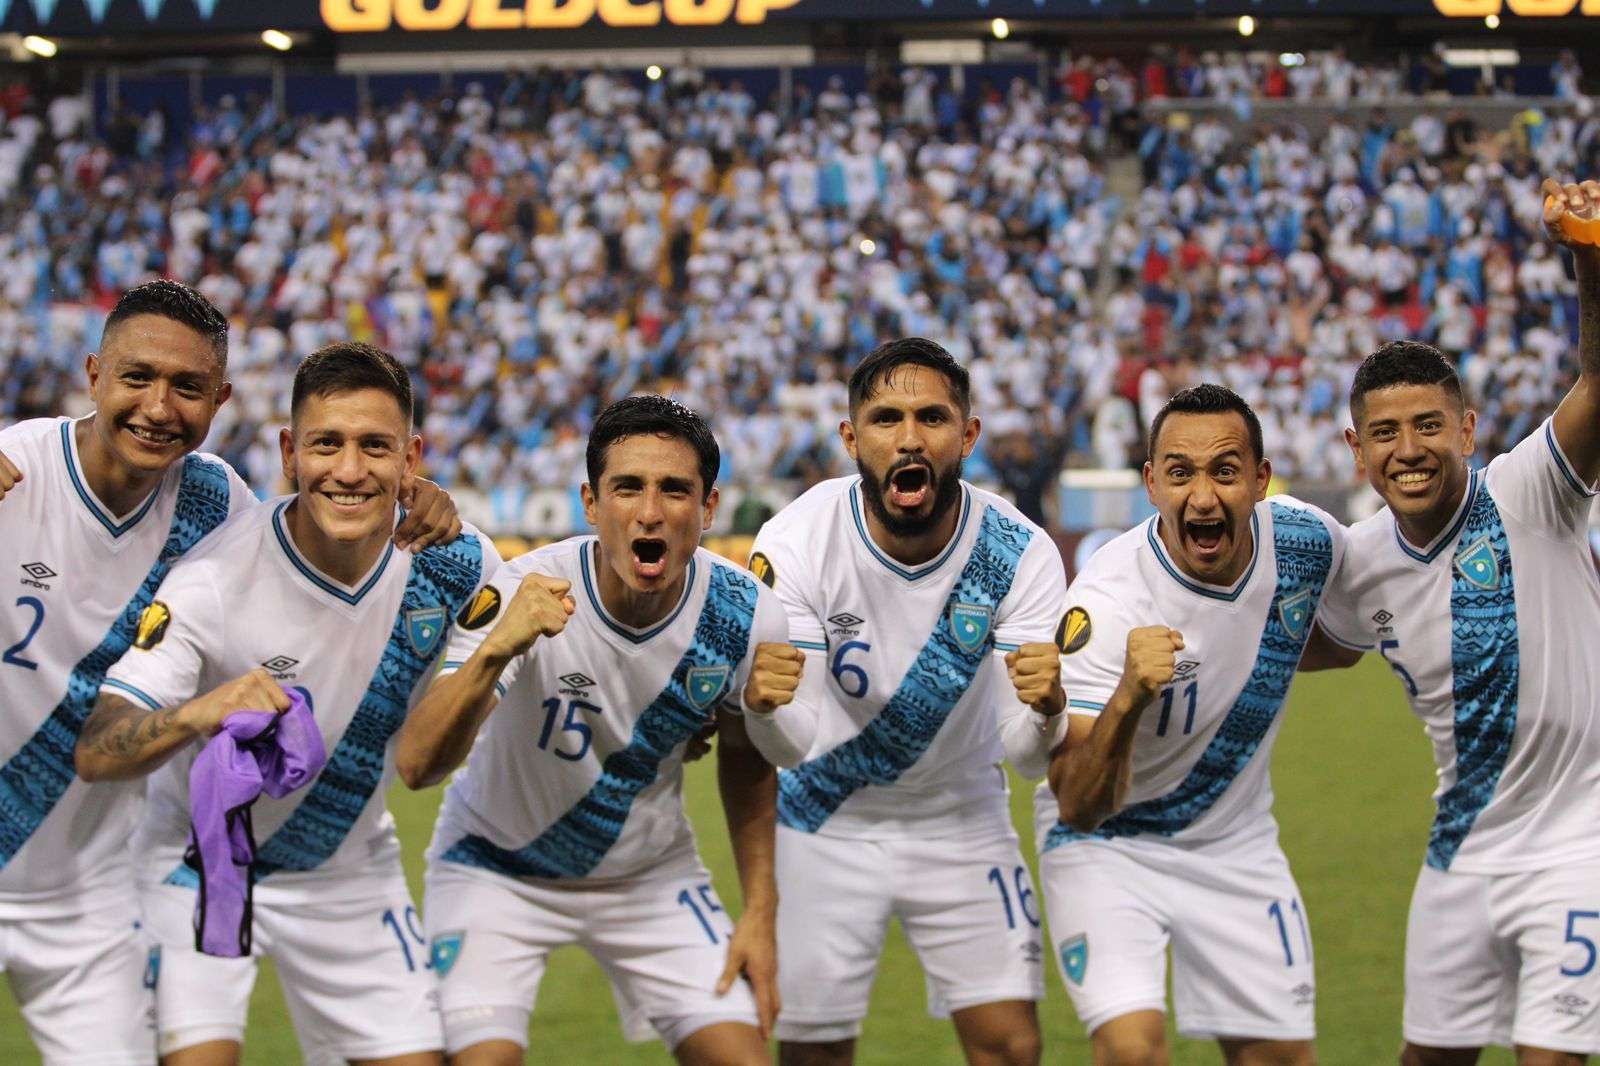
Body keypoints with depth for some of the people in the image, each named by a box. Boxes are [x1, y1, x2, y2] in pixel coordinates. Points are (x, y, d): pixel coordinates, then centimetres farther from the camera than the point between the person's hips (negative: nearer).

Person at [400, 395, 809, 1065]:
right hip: (499, 868, -3)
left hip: (652, 875, 3)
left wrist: (760, 910, 1)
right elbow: (418, 766, -35)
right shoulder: (526, 594, -26)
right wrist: (496, 649, -51)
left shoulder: (748, 616, -16)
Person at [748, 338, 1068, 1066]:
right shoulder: (795, 543, -22)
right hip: (826, 822, -1)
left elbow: (1026, 753, -22)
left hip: (960, 821, 1)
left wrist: (1046, 710, -46)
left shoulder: (1019, 553, -19)